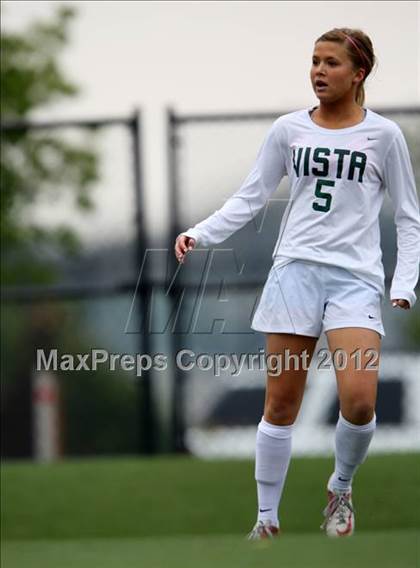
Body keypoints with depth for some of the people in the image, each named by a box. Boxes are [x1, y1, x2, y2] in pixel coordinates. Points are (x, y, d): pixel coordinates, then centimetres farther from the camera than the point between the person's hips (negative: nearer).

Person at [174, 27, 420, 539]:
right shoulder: (288, 129, 8)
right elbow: (249, 198, 9)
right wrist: (201, 234, -6)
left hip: (356, 277, -2)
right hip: (295, 268, 2)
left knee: (359, 401, -17)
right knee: (280, 403, 0)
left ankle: (340, 488, 12)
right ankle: (266, 520, 11)